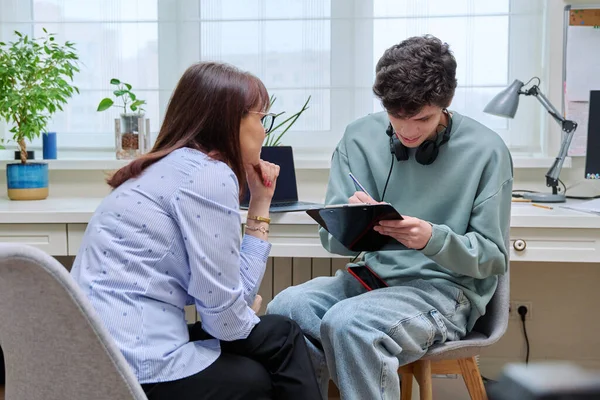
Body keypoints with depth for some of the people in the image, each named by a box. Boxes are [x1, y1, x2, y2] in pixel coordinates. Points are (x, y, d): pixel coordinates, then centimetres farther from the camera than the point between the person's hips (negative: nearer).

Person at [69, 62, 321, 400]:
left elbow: (229, 290, 9)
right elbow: (225, 314, -14)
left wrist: (260, 205, 12)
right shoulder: (209, 175, -14)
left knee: (280, 334, 17)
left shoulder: (182, 166, 13)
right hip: (136, 368, -8)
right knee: (282, 338, 12)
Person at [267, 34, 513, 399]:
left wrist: (433, 239, -23)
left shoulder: (486, 151, -7)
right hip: (372, 275, 4)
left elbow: (493, 257, -4)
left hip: (446, 287, -3)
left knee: (348, 324, -31)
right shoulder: (360, 137, 2)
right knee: (284, 309, -25)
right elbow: (333, 238, 2)